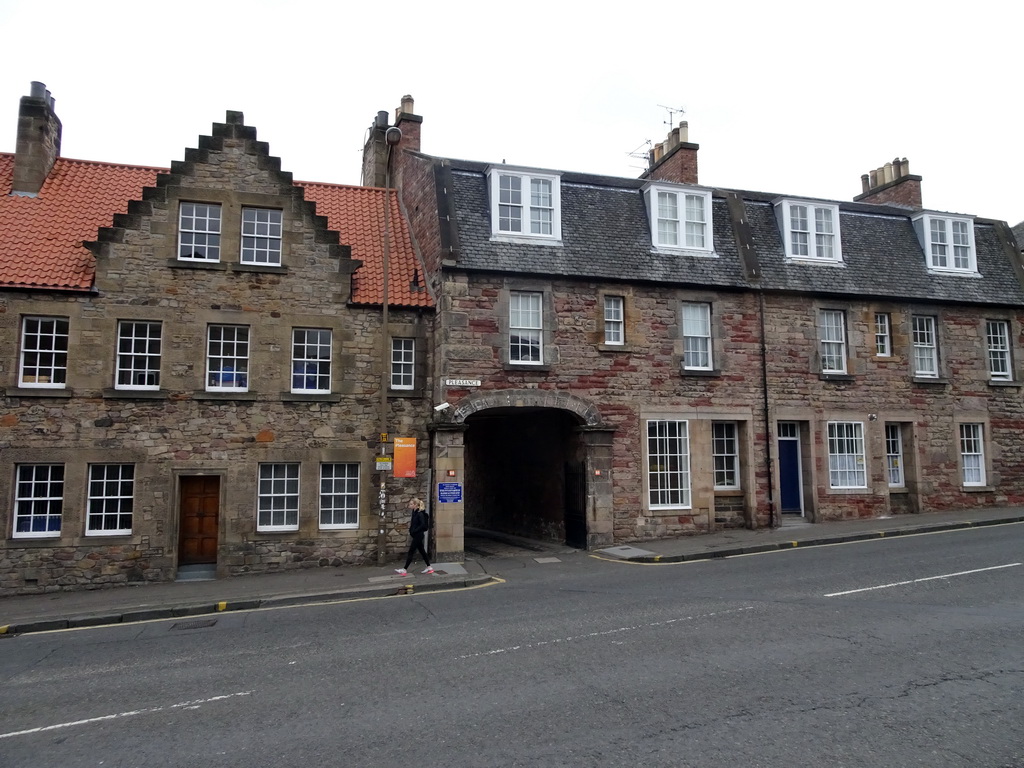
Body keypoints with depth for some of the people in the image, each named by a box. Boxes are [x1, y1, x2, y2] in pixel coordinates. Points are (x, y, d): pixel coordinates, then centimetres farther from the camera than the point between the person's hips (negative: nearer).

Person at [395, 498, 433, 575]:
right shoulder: (415, 513, 9)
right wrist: (411, 530, 2)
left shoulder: (420, 514, -17)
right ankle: (429, 567, 21)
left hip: (418, 535, -9)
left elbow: (423, 525, -24)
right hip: (416, 536, 9)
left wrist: (414, 531, -20)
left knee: (411, 552, -5)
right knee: (422, 551, 14)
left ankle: (405, 570, 0)